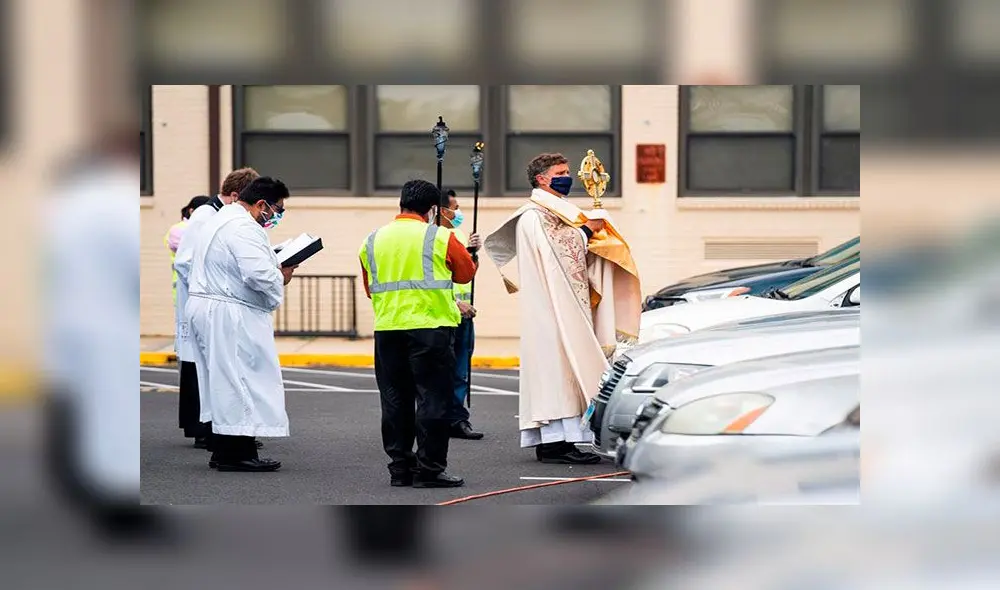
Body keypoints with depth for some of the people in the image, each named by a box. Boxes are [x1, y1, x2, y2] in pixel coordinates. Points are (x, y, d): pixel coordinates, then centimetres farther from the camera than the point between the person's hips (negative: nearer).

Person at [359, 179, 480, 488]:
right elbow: (466, 272, 6)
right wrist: (470, 251, 26)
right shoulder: (440, 238, -6)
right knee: (433, 399, 0)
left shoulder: (372, 241, 9)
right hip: (431, 328, -5)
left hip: (387, 330, 5)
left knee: (395, 400, 10)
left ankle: (400, 467, 14)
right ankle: (429, 468, -1)